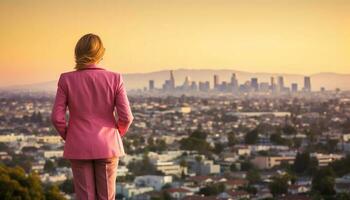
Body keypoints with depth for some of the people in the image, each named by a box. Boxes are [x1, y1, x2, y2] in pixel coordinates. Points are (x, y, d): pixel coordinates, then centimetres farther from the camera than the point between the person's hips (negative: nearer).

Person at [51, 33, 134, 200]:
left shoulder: (66, 79, -8)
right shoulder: (114, 79, -8)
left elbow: (57, 117, -8)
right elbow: (126, 117, -9)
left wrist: (68, 137, 11)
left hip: (79, 148, 0)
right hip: (107, 147, 0)